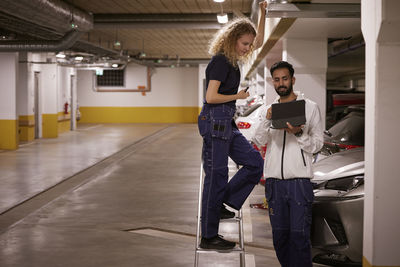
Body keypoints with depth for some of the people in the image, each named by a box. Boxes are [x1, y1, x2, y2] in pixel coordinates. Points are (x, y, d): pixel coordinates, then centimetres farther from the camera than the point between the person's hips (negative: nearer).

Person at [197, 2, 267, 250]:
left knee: (254, 162, 8)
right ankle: (209, 237, 3)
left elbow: (259, 42, 25)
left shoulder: (232, 59, 12)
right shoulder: (220, 61, -14)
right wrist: (238, 96, -6)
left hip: (227, 123, 10)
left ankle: (220, 204, 13)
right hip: (215, 121, -10)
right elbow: (211, 97, -20)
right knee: (217, 176, -5)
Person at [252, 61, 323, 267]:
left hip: (299, 181, -3)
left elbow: (317, 144, -1)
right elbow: (259, 141, 1)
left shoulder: (310, 107, 3)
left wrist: (298, 134, -18)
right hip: (274, 182, 4)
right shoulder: (269, 110, 13)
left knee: (299, 235, -6)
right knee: (279, 234, 9)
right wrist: (267, 121, -16)